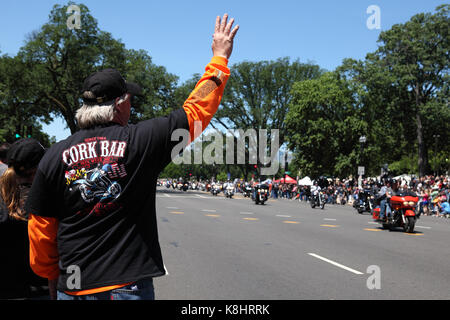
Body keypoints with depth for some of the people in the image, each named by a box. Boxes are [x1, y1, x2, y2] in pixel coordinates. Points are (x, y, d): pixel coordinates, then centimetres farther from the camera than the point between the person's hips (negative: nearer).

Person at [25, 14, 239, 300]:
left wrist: (52, 275, 19)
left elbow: (40, 233, 2)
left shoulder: (55, 157, -2)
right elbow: (198, 109, 0)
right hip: (130, 284, -3)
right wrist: (220, 58, 12)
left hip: (73, 288, 3)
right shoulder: (141, 140, -10)